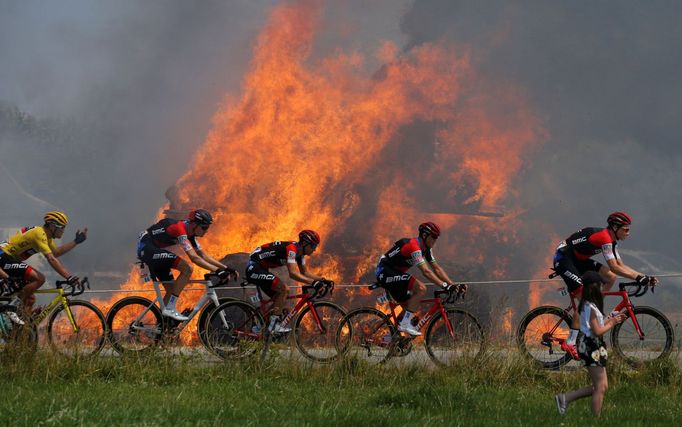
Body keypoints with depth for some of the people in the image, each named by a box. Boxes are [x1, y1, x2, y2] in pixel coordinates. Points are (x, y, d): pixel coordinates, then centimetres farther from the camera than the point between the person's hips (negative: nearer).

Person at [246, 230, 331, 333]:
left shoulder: (299, 252, 7)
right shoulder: (292, 248, -23)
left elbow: (305, 272, 16)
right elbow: (293, 274, -32)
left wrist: (322, 280, 4)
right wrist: (313, 282, -36)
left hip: (261, 269, 10)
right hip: (254, 267, -10)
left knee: (280, 300, 8)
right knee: (284, 289, -20)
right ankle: (274, 324, -20)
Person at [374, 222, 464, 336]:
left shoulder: (426, 249, 7)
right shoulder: (413, 246, -24)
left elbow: (437, 268, 6)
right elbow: (426, 272, -30)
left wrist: (454, 285, -4)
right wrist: (445, 285, -35)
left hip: (395, 273, 10)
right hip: (385, 273, -10)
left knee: (409, 307, 9)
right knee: (421, 289, -23)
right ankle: (405, 324, -21)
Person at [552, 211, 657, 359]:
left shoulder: (610, 240, 9)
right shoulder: (604, 238, -22)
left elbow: (621, 266, 9)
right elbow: (614, 267, -28)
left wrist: (645, 277, 0)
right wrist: (638, 278, -32)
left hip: (577, 259, 10)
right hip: (563, 259, -10)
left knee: (610, 277, 2)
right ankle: (569, 343, -18)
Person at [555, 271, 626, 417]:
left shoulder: (587, 305, 12)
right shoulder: (591, 308, -18)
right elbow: (597, 331, -20)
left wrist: (612, 319, 14)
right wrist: (612, 323, -7)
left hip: (590, 346, 10)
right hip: (592, 346, -10)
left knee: (602, 387, 11)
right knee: (600, 387, -5)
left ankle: (565, 398, 12)